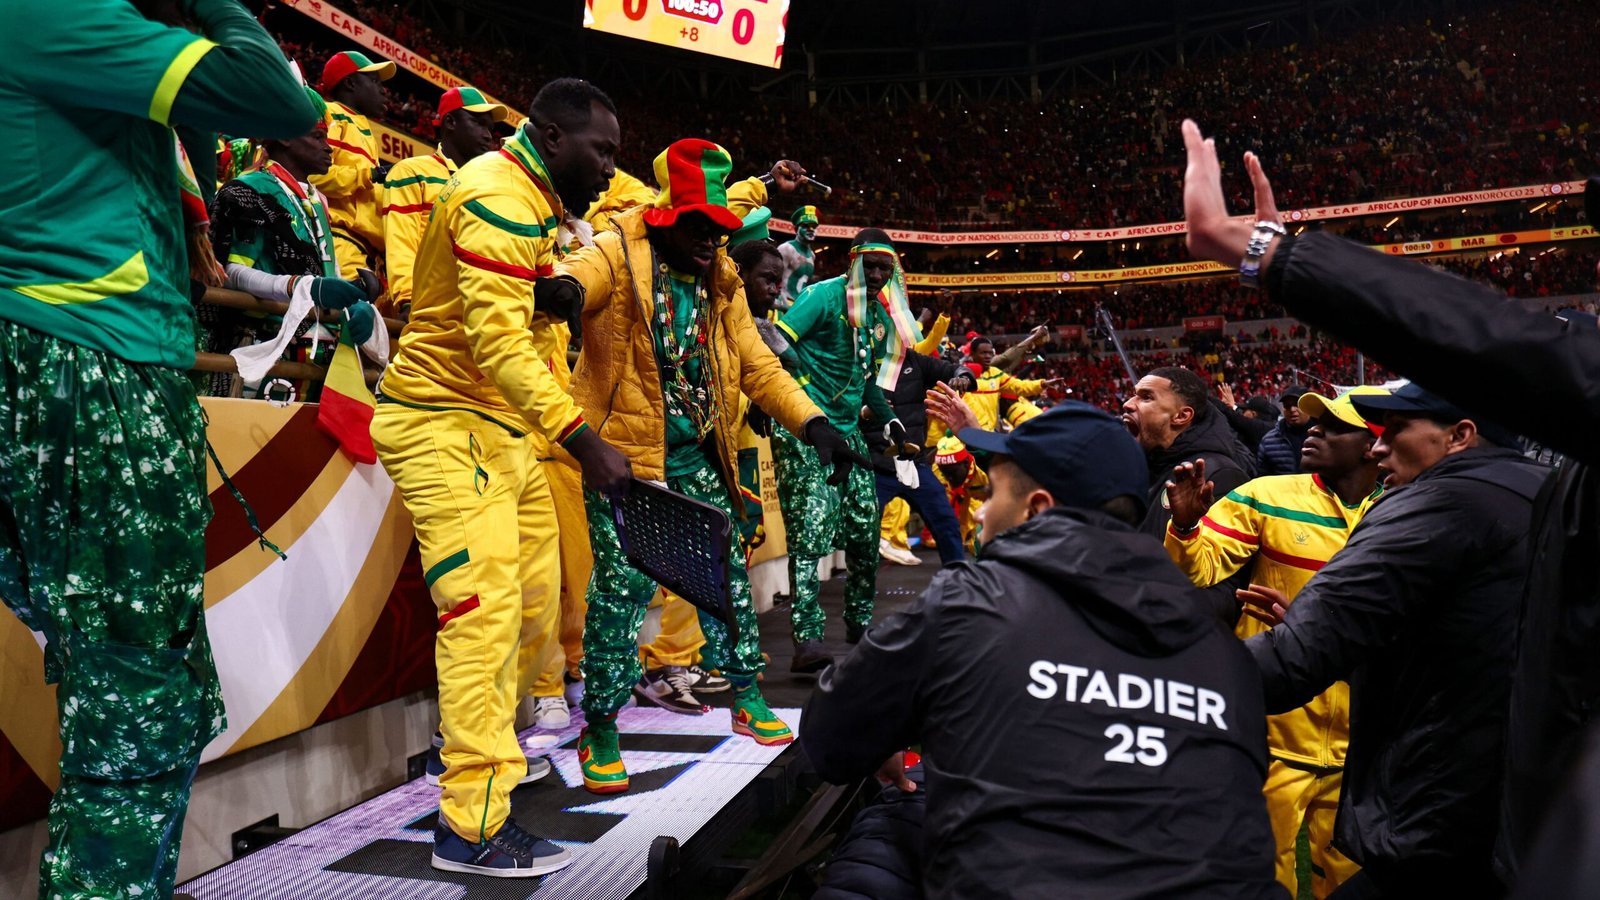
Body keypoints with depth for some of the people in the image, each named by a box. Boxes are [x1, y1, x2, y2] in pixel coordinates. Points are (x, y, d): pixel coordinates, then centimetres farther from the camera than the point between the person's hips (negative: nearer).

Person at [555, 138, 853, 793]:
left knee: (727, 572, 11)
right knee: (622, 586, -7)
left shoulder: (722, 281, 11)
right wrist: (561, 284, -56)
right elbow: (583, 274, -31)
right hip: (625, 449, -6)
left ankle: (746, 696, 29)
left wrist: (812, 421, -1)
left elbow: (757, 365, 11)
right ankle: (600, 728, 8)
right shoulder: (619, 255, -8)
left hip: (697, 453, 6)